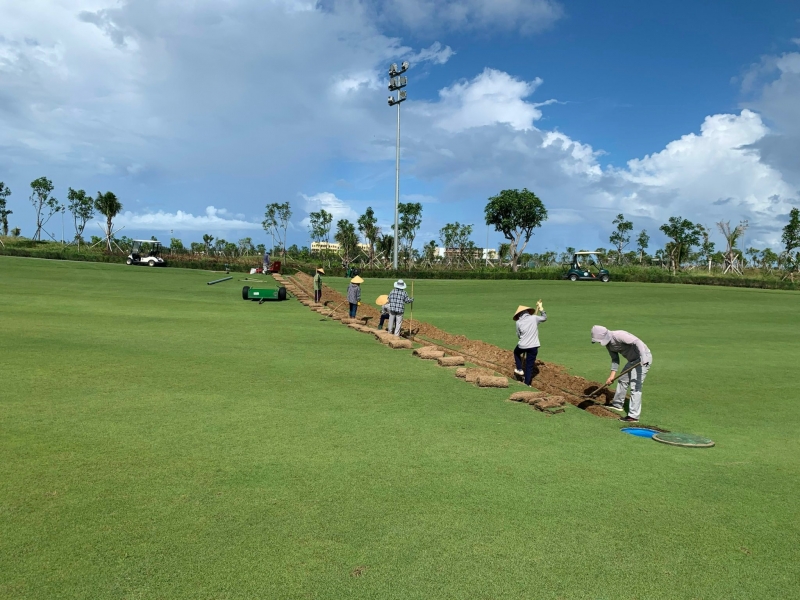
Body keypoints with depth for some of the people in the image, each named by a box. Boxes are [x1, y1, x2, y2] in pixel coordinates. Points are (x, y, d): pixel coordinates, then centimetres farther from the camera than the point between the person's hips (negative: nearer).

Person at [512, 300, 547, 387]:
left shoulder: (518, 322, -3)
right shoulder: (534, 318, -2)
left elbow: (518, 335, 7)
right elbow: (544, 318, 16)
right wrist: (541, 308, 23)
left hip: (522, 346, -1)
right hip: (534, 346, 1)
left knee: (516, 352, 34)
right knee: (530, 365, 8)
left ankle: (520, 369, 28)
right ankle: (527, 384, 12)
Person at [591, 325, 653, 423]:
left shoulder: (619, 335, -27)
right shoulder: (608, 344, 2)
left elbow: (637, 342, -37)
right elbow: (615, 359, 9)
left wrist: (643, 357, -49)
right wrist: (612, 375, 1)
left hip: (643, 358, -10)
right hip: (633, 360, 10)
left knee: (635, 387, -13)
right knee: (622, 380, 22)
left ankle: (633, 416, -11)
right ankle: (617, 404, 42)